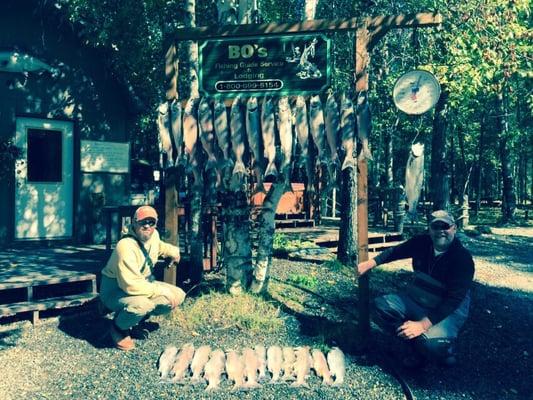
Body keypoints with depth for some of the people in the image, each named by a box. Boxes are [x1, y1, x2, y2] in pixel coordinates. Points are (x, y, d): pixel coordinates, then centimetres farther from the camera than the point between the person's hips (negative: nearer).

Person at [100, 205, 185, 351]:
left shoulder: (153, 235, -4)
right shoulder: (126, 247, -32)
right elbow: (131, 285, -36)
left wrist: (173, 251, 8)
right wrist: (162, 291, -31)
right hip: (115, 289, -9)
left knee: (178, 295, -1)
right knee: (142, 304, -40)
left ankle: (139, 320, 15)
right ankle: (118, 328, -6)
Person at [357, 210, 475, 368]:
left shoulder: (463, 258, -21)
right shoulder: (422, 243, -6)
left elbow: (454, 300, -27)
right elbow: (396, 251, 15)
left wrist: (423, 324, -36)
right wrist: (370, 263, 5)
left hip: (449, 311, -6)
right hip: (415, 301, 6)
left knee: (430, 343, -35)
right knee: (381, 305, -14)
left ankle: (445, 349, 5)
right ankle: (417, 349, 0)